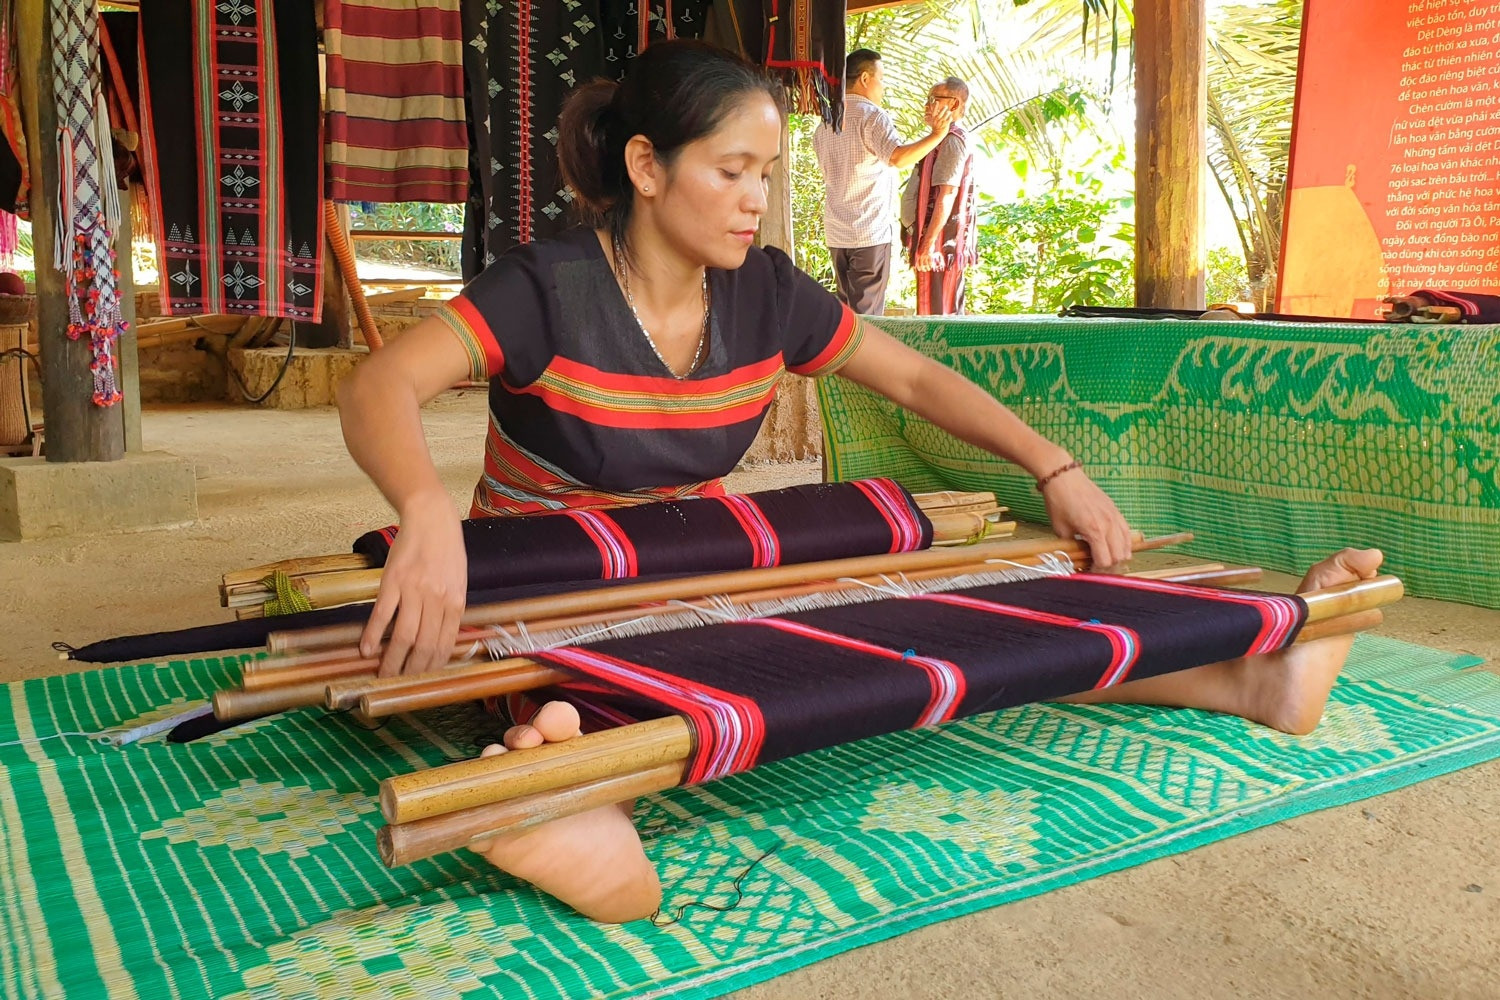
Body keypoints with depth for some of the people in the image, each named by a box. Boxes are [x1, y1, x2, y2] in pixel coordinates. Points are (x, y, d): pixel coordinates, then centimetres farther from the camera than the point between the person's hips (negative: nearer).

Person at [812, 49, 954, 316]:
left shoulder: (826, 122, 14)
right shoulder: (872, 115, -10)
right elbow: (899, 158, -27)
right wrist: (937, 134, -25)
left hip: (836, 233, 8)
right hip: (870, 232, -7)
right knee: (867, 316, -4)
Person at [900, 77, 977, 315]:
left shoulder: (952, 140, -12)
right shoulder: (945, 139, 21)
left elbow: (946, 195, -21)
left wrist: (929, 242, -24)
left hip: (939, 243, -11)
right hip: (941, 244, 11)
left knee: (935, 316, -10)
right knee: (949, 314, 12)